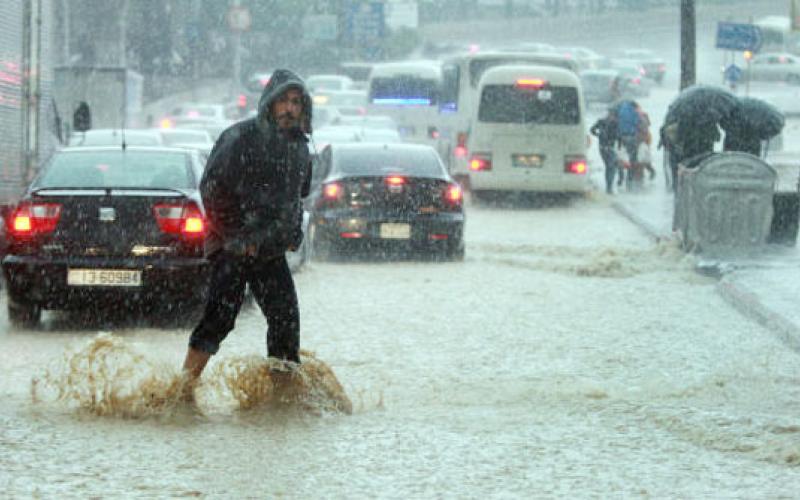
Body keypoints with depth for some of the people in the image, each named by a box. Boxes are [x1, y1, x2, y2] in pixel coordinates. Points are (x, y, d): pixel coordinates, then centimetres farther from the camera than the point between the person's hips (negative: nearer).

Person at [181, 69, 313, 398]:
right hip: (232, 248, -7)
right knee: (219, 317, -14)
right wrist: (235, 237, -15)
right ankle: (183, 388, -11)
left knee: (286, 318, 2)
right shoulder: (240, 138, -10)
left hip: (271, 251, 7)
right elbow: (211, 189, -12)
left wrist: (293, 233, 14)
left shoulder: (300, 147, 12)